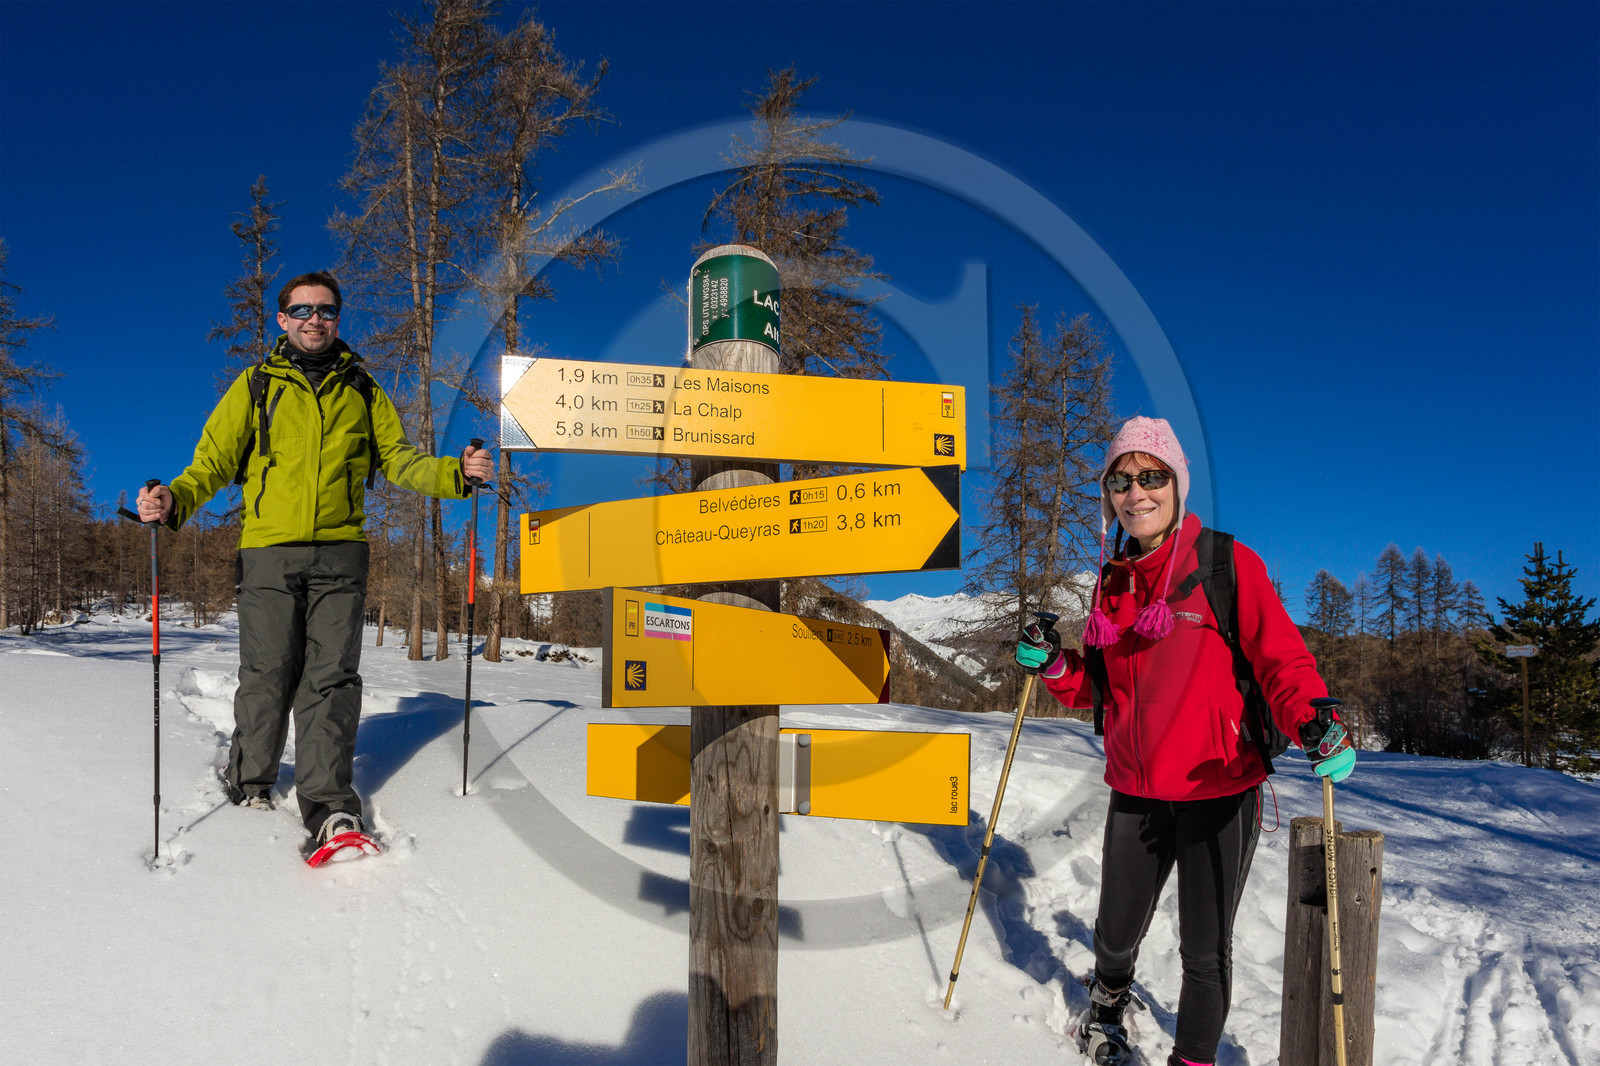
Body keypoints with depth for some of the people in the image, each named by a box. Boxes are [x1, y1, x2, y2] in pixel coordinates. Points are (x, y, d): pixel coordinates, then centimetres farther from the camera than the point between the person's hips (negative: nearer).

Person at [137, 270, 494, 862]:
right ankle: (251, 783, 23)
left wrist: (454, 473, -8)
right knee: (267, 676, 0)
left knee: (331, 676, -6)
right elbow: (212, 462, 8)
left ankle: (329, 805, -7)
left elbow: (398, 458, 11)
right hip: (269, 552, 0)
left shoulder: (362, 391, 14)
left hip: (340, 552, 1)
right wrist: (175, 500, -13)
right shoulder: (255, 387, 11)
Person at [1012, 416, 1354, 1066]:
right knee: (1115, 935, 18)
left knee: (1204, 951, 7)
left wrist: (1316, 725, -29)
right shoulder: (1113, 580, 7)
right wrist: (1053, 666, -3)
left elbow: (1282, 659, -11)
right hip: (1136, 790, 5)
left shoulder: (1228, 562, -9)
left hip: (1218, 789, -4)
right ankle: (1107, 1005, 51)